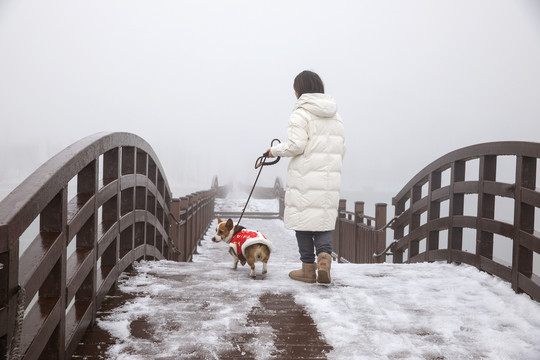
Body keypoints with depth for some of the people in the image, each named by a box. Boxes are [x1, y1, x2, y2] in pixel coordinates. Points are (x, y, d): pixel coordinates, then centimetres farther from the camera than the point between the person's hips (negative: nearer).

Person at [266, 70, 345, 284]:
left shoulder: (301, 114, -7)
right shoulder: (335, 116, 15)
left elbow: (296, 145, -15)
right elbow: (341, 149, 14)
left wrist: (275, 150, 2)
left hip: (305, 176, -6)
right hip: (330, 178, 6)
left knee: (303, 218, 4)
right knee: (324, 219, 11)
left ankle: (308, 268, 9)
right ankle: (324, 256, -12)